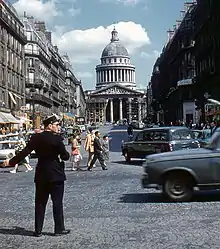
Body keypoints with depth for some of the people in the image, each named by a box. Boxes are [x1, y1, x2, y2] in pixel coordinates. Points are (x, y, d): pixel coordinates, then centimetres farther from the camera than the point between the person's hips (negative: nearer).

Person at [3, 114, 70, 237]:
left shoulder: (36, 138, 0)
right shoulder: (56, 138, -14)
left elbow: (24, 152, 1)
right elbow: (65, 156, -12)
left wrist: (11, 161, 11)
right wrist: (66, 154, 11)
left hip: (41, 175, 5)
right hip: (55, 176, -5)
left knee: (40, 203, 12)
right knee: (57, 203, 5)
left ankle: (38, 230, 16)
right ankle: (59, 229, 11)